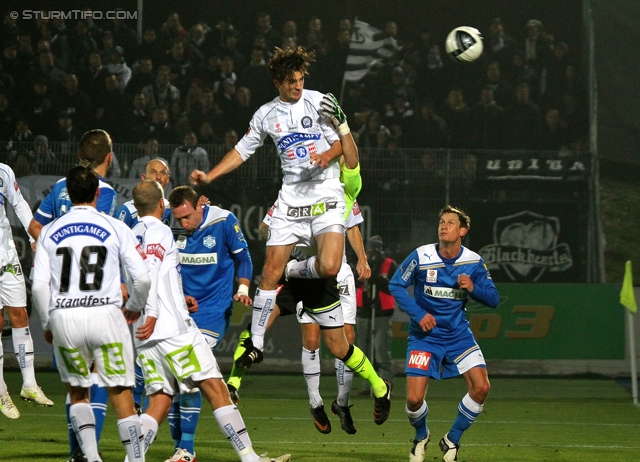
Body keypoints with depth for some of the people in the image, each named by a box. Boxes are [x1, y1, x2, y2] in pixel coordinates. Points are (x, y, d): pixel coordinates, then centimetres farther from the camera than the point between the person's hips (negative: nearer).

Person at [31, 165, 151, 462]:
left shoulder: (49, 232, 8)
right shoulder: (116, 228, 3)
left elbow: (39, 286, 2)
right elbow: (143, 278, 0)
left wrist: (46, 325, 16)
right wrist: (134, 307, 19)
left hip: (63, 318, 2)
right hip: (105, 314, -2)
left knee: (78, 392, 17)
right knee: (120, 394, 1)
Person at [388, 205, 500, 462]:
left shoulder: (473, 262, -4)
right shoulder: (421, 257, -10)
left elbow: (493, 299, 0)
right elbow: (395, 286, -4)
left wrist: (473, 288, -21)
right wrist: (419, 314, -15)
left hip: (458, 335, 2)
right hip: (425, 335, -2)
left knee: (481, 387, -14)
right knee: (414, 399, -13)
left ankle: (451, 441, 8)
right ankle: (421, 437, 23)